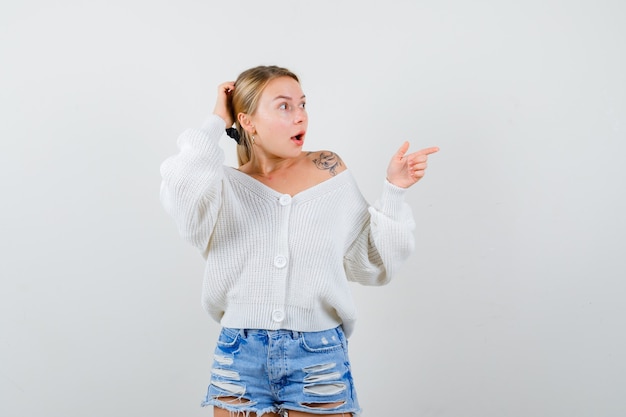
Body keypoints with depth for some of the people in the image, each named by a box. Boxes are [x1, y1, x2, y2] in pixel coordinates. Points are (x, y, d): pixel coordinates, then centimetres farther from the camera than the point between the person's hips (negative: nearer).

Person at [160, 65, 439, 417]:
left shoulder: (328, 170, 3)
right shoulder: (225, 186, 0)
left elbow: (370, 264, 5)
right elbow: (183, 195, -25)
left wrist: (394, 191, -5)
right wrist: (216, 124, -11)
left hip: (320, 359, 1)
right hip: (241, 359, 0)